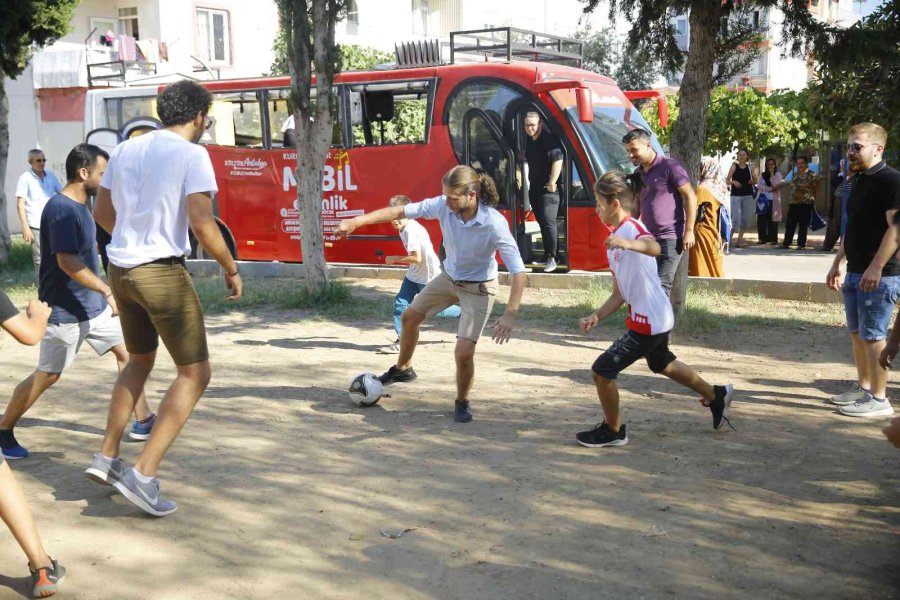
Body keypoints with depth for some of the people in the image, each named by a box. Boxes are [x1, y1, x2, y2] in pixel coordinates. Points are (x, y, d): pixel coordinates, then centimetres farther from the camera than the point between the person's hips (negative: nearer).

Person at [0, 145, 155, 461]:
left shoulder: (79, 206, 9)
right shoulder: (60, 208, -21)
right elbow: (67, 262, -28)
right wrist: (108, 291, -27)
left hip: (94, 304, 9)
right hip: (66, 311, -9)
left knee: (126, 352, 7)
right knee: (47, 376, 3)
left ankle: (144, 422, 13)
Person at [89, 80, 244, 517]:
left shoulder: (126, 149, 10)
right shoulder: (191, 155, -10)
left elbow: (102, 213, 17)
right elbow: (200, 222, -19)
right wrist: (231, 269, -6)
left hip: (120, 268, 7)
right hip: (163, 273, -7)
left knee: (140, 360, 26)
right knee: (195, 373, 3)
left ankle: (106, 458, 28)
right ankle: (143, 475, -4)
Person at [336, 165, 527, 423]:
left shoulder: (495, 224, -35)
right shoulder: (442, 206, -23)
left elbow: (518, 271, -34)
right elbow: (400, 211, -16)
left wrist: (510, 315, -42)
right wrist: (355, 222, -19)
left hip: (478, 288, -5)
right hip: (449, 277, 6)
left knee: (463, 352, -14)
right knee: (409, 317, 18)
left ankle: (462, 403, 16)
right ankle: (403, 369, 46)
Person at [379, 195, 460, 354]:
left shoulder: (410, 231, -27)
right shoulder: (405, 228, 3)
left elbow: (416, 258, -30)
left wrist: (395, 259, -21)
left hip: (429, 276, -9)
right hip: (414, 274, 9)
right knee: (400, 303, -2)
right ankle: (401, 342, 1)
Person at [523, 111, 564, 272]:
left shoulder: (549, 140, -14)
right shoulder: (528, 141, 12)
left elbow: (558, 161, -21)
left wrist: (552, 183, -21)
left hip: (548, 188, -8)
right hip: (534, 187, 9)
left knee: (548, 221, -14)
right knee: (542, 222, 12)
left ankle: (552, 257, -9)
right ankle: (547, 255, 20)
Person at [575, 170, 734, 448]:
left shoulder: (632, 227, -18)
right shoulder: (613, 241, 12)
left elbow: (654, 248, -44)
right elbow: (619, 294, 13)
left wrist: (628, 244, -64)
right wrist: (596, 316, -2)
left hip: (648, 321, -11)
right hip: (658, 319, 11)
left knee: (601, 371, -8)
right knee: (661, 363, 33)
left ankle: (613, 430, 11)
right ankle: (716, 396, 51)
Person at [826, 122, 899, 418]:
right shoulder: (859, 181, 16)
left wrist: (876, 267, -25)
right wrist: (837, 263, 22)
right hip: (855, 272, 9)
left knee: (873, 335, -6)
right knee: (856, 332, 15)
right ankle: (863, 387, 26)